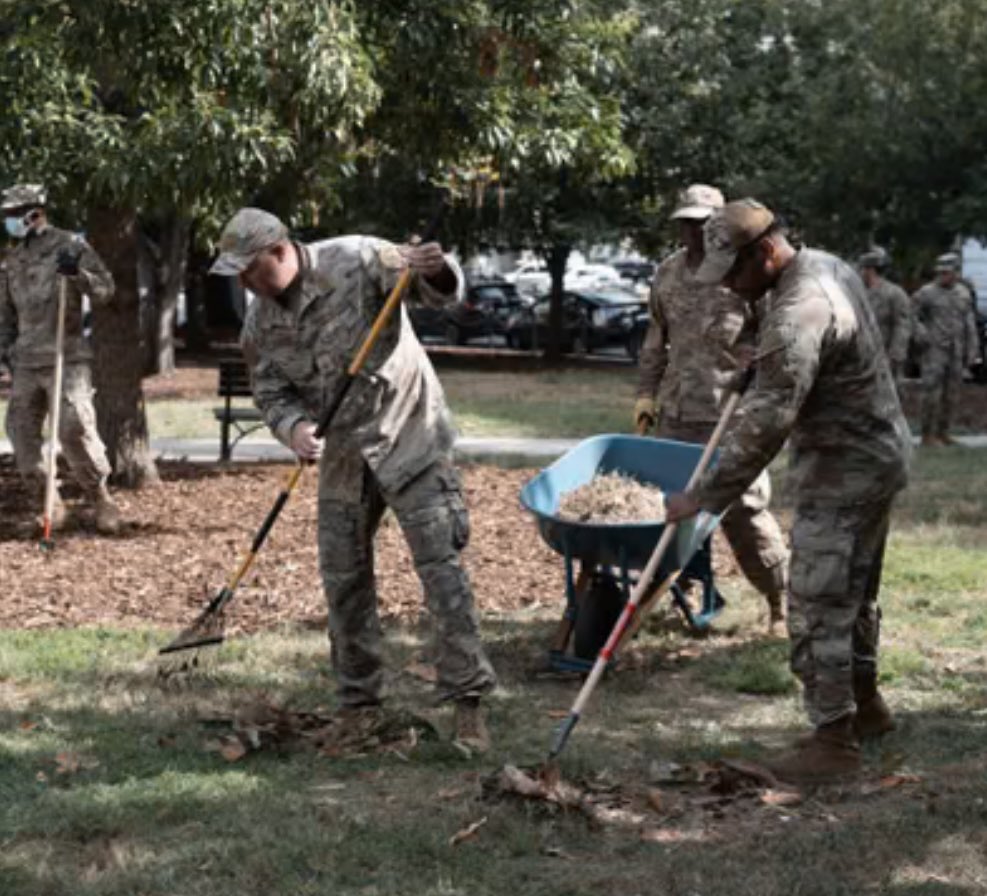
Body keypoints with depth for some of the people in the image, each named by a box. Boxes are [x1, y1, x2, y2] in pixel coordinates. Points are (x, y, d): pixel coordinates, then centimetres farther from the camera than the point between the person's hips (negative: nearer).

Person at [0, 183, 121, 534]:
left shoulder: (69, 246, -2)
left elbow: (105, 291, -7)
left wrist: (77, 273, -23)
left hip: (66, 359, -6)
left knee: (75, 429, -14)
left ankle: (101, 498, 1)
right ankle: (50, 505, 13)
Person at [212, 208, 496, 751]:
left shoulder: (357, 262, -17)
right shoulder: (262, 323, -1)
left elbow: (441, 291, -18)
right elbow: (270, 391, 4)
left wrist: (433, 273, -43)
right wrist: (292, 427, -19)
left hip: (407, 438, -6)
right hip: (341, 456, 6)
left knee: (439, 563, -11)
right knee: (342, 578, 10)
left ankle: (467, 698, -7)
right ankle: (358, 702, 23)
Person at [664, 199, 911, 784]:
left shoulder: (796, 315, -27)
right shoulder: (829, 265, 5)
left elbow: (765, 426, -31)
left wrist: (706, 498, -27)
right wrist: (763, 363, 22)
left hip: (843, 473, -10)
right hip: (877, 456, 10)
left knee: (817, 606, -5)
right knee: (854, 591, 21)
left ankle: (834, 740, 1)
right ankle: (865, 705, 34)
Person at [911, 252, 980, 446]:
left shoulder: (963, 293, 8)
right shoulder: (926, 293, -6)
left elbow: (969, 325, 10)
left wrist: (972, 351, 4)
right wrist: (921, 335, -18)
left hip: (955, 352, 5)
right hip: (934, 351, -5)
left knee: (950, 395, 6)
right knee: (932, 392, -8)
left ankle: (942, 433, 14)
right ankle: (928, 435, -3)